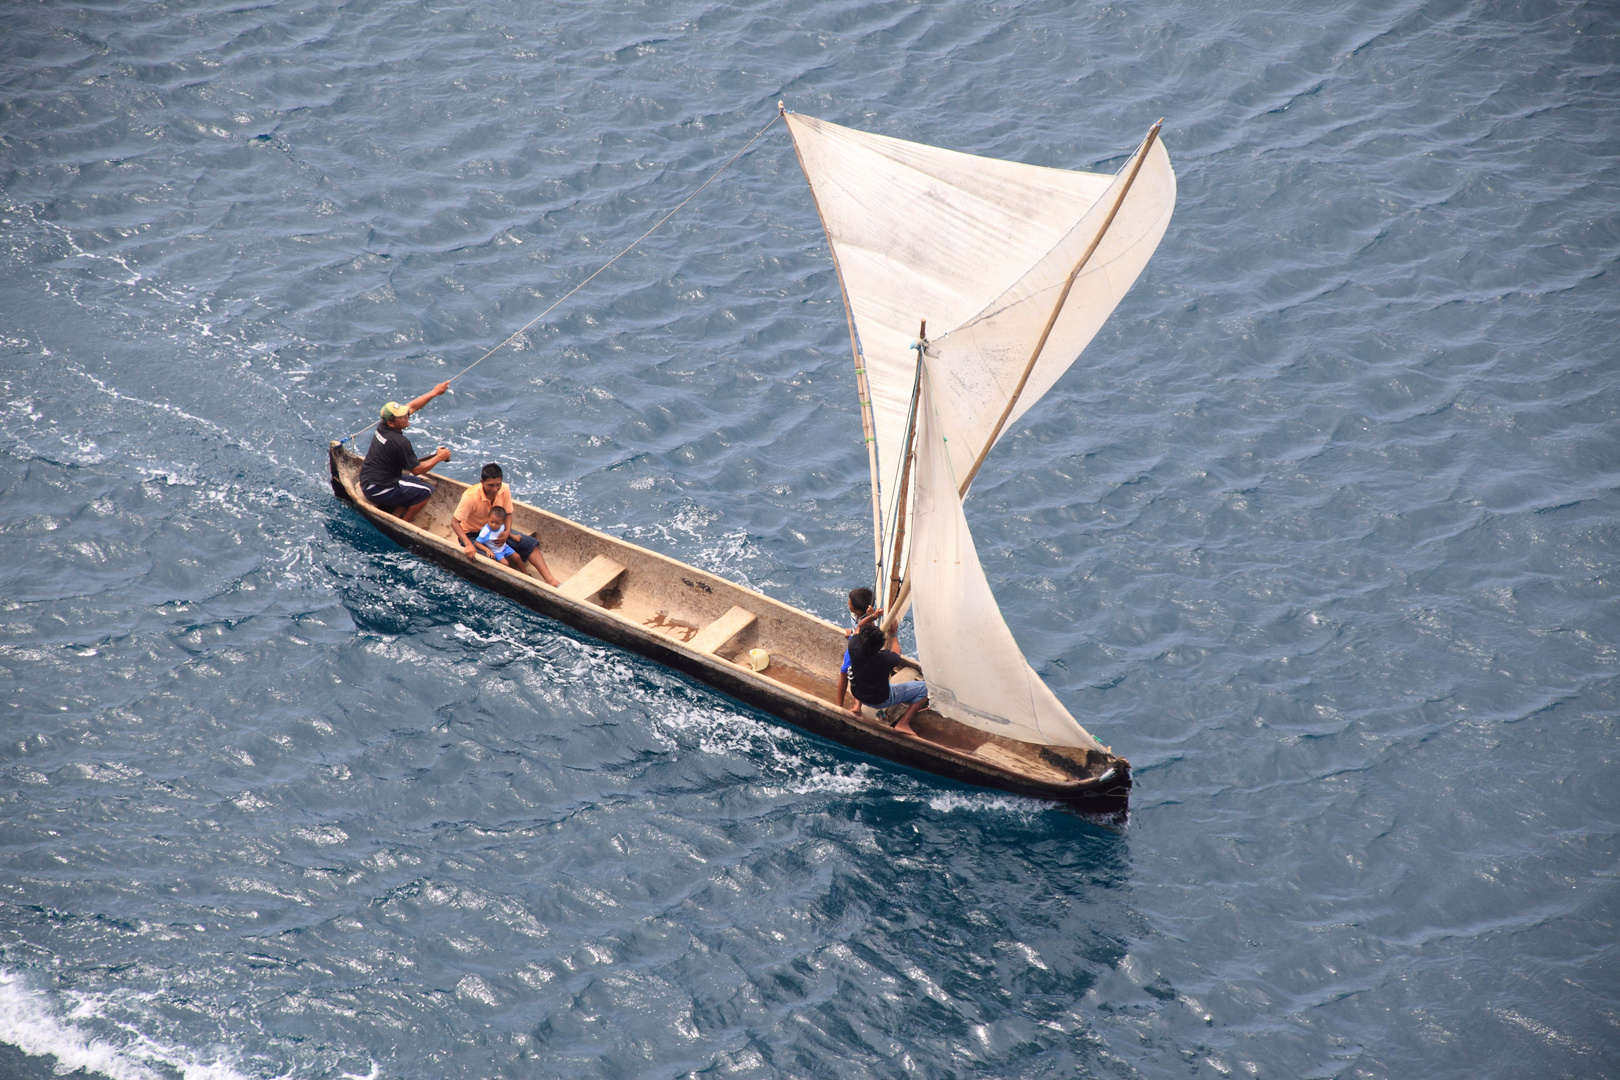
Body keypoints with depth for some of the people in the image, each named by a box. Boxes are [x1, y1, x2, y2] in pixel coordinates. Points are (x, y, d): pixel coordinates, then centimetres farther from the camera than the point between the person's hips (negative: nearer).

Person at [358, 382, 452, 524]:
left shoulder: (382, 426, 0)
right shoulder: (400, 442, -25)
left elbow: (412, 406, 13)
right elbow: (417, 469, -16)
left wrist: (435, 392, 17)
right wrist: (439, 457, -3)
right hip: (379, 490, -9)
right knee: (426, 491, -4)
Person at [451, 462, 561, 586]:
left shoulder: (504, 490, -17)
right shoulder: (470, 496, -31)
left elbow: (508, 514, -3)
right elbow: (454, 522, -29)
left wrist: (507, 532, -24)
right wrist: (468, 544, -41)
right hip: (472, 534, -5)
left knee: (529, 543, -11)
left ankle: (549, 580, -14)